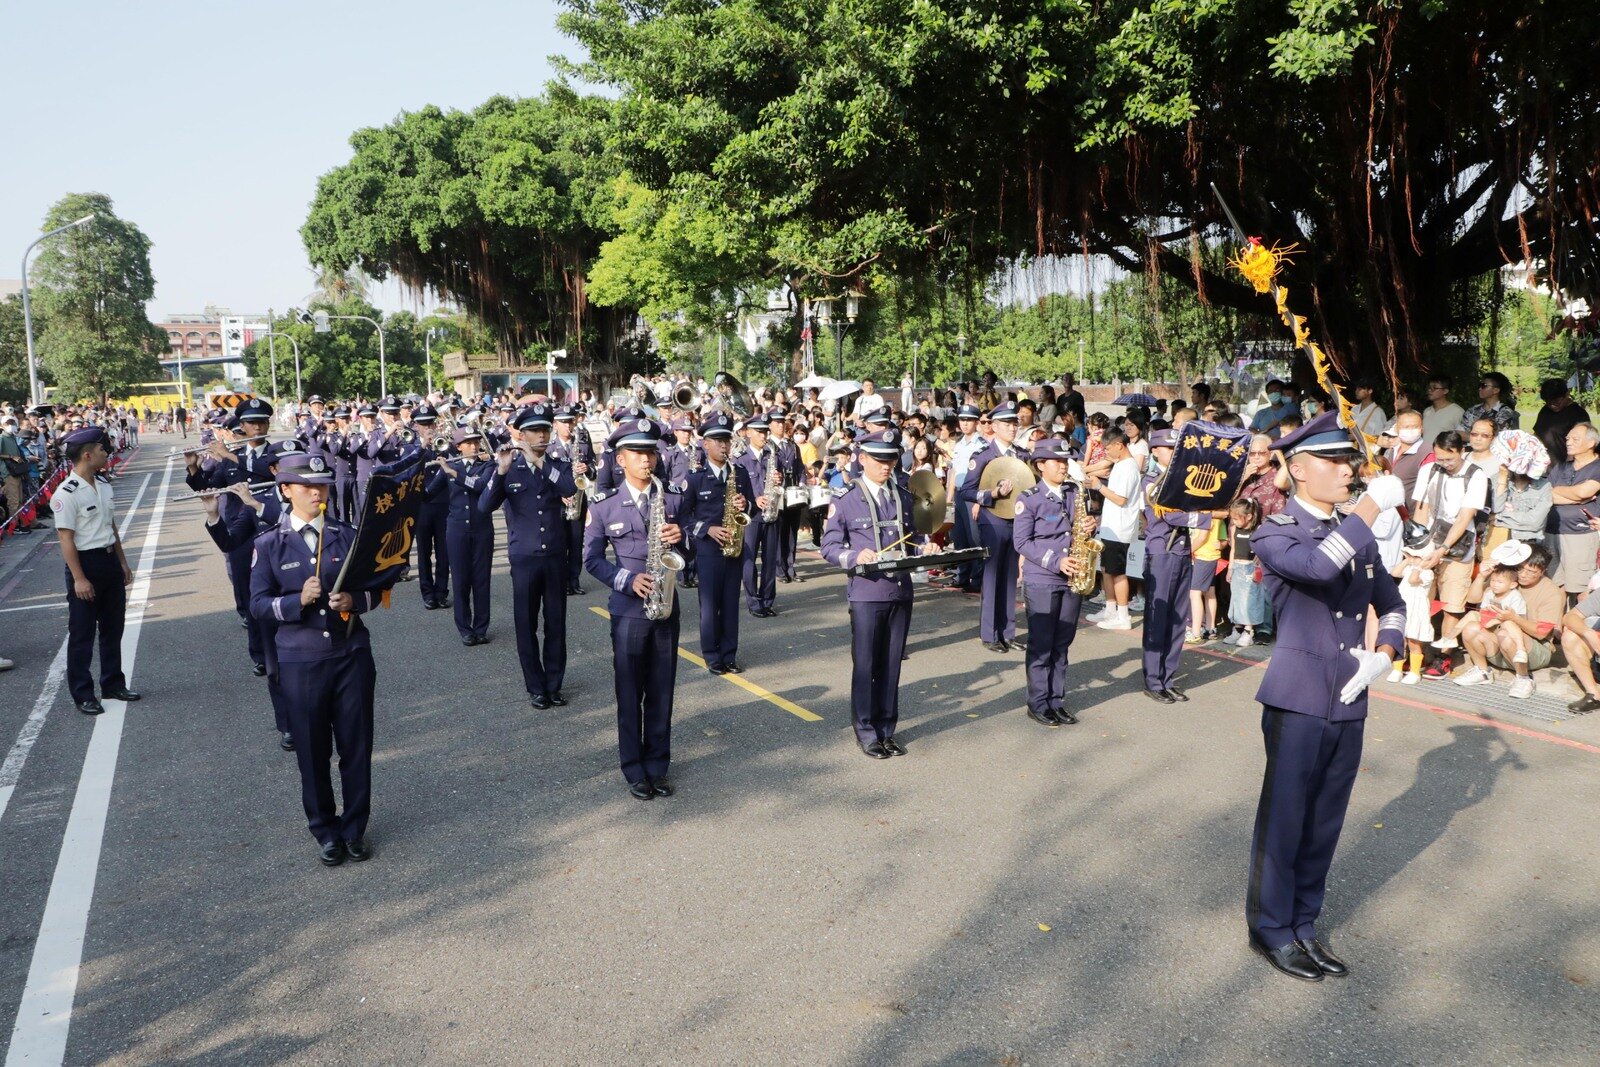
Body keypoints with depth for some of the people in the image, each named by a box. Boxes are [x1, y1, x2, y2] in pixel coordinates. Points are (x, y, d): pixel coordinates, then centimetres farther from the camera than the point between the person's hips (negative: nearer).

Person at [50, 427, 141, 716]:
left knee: (113, 627, 17)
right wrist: (79, 578, -19)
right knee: (82, 633, 3)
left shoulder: (104, 485, 7)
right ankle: (82, 694, 14)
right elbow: (66, 539, -18)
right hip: (85, 562, -8)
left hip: (110, 561, 8)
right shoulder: (67, 493, -18)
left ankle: (113, 684, 30)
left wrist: (122, 562, 17)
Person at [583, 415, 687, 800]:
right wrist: (627, 580, -15)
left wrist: (681, 537, -14)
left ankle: (658, 765, 21)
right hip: (628, 611, -2)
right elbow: (592, 558, 0)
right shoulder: (604, 507, -2)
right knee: (630, 695, 5)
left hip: (667, 609, 2)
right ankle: (634, 770, 17)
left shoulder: (674, 501, 4)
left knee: (662, 693, 9)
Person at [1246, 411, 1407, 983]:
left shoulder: (1356, 536, 12)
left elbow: (1391, 604, 23)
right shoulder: (1274, 533, -8)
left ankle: (1304, 924, 29)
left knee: (1324, 825, 14)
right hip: (1297, 704, -6)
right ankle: (1271, 928, 21)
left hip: (1349, 705, 6)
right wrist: (1372, 505, -25)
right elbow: (1317, 565, -30)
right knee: (1283, 822, 4)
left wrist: (1383, 654, 5)